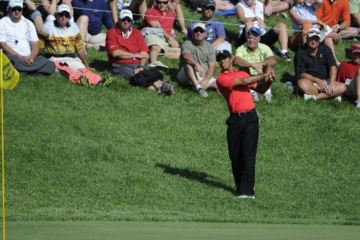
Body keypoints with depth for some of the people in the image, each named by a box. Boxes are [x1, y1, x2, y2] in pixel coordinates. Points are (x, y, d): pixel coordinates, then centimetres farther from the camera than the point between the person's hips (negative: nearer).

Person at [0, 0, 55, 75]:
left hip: (29, 58, 4)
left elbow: (35, 45, 11)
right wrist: (21, 57, -14)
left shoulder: (28, 24, 17)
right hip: (12, 56, -4)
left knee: (50, 65, -25)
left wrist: (31, 57, -12)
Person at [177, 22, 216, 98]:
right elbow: (186, 56, -26)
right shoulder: (187, 44, -3)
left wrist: (206, 80, -19)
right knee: (189, 64, -37)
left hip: (205, 76, 2)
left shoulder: (209, 47, 7)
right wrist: (197, 64, -43)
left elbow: (211, 66, -2)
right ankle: (198, 86, -45)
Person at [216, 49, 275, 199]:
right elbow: (243, 82, -11)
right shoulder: (222, 79, -1)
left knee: (248, 155, -6)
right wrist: (264, 76, -7)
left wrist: (268, 81, 1)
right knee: (235, 156, 2)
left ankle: (247, 190, -7)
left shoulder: (243, 73, 17)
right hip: (235, 119, -2)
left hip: (250, 117, 2)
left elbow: (260, 89, 21)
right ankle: (240, 186, 20)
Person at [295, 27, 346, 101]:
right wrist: (318, 80, -19)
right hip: (310, 81, -3)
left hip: (325, 81, 3)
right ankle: (331, 95, -30)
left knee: (342, 87, -22)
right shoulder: (301, 53, -4)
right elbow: (301, 73, -9)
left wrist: (331, 83, -21)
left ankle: (315, 96, -32)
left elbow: (333, 67, -5)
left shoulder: (325, 49, 4)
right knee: (302, 84, -38)